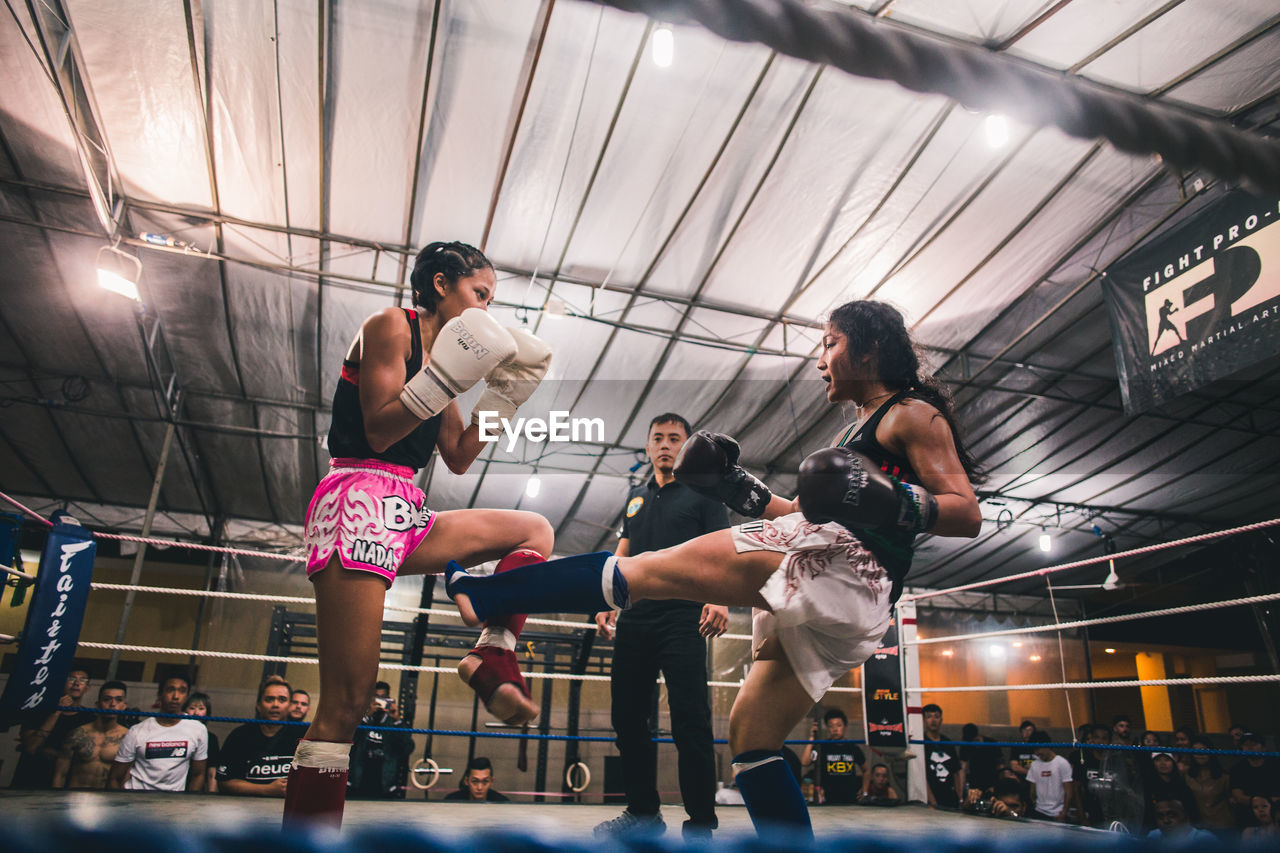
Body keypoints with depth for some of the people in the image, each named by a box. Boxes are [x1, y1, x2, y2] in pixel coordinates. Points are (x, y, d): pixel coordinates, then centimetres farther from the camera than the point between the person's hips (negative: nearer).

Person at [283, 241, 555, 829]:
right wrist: (447, 377, -18)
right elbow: (379, 431, -11)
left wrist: (501, 398, 13)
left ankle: (492, 658, -6)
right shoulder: (390, 326, -1)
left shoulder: (445, 348, 21)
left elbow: (458, 458, 19)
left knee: (536, 531, 10)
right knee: (347, 702, -12)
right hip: (360, 499, -9)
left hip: (406, 515, 9)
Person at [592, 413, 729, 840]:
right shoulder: (635, 496, 22)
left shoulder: (704, 493, 6)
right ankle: (643, 812, 23)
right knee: (627, 717, 8)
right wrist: (608, 601, 13)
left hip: (683, 619, -6)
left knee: (690, 721, -9)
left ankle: (700, 823, 2)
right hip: (633, 621, 6)